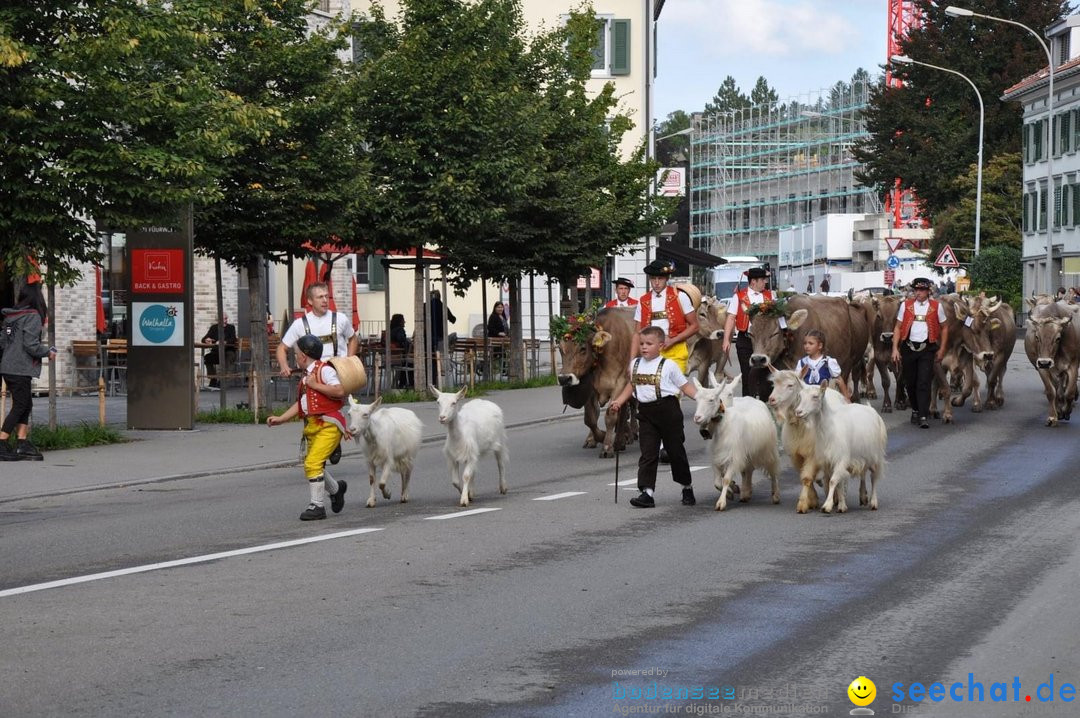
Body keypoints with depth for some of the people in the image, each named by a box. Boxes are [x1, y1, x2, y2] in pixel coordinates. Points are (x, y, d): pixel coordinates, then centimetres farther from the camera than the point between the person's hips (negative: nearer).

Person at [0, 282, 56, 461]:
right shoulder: (32, 316, -13)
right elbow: (31, 345, -18)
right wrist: (49, 351, -3)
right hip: (21, 370, -8)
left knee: (26, 404, 13)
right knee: (19, 406, -2)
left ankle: (22, 443, 10)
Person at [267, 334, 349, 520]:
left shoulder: (324, 370, -10)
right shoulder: (306, 375, 19)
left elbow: (340, 391, -22)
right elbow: (301, 403, 21)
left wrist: (315, 385, -18)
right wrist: (280, 419, 15)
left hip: (328, 425, -10)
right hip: (312, 426, 10)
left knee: (313, 463, -18)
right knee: (312, 465, 15)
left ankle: (317, 505, -11)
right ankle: (336, 489, 40)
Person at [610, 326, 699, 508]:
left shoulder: (668, 366, -6)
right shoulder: (635, 364, 8)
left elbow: (685, 385, -2)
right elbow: (632, 385, 23)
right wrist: (619, 401, 14)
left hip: (667, 410, -4)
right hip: (645, 412, 4)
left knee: (675, 450, 7)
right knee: (648, 453, -3)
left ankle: (686, 488, 24)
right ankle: (647, 493, -7)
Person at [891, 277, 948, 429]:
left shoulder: (936, 306, 1)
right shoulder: (906, 305, 4)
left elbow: (944, 328, 10)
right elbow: (898, 328, 6)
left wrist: (941, 349, 6)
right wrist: (895, 348, -2)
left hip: (927, 349, -2)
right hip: (908, 348, 2)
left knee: (924, 383, -9)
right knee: (910, 382, 10)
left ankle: (923, 416, -8)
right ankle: (916, 410, 29)